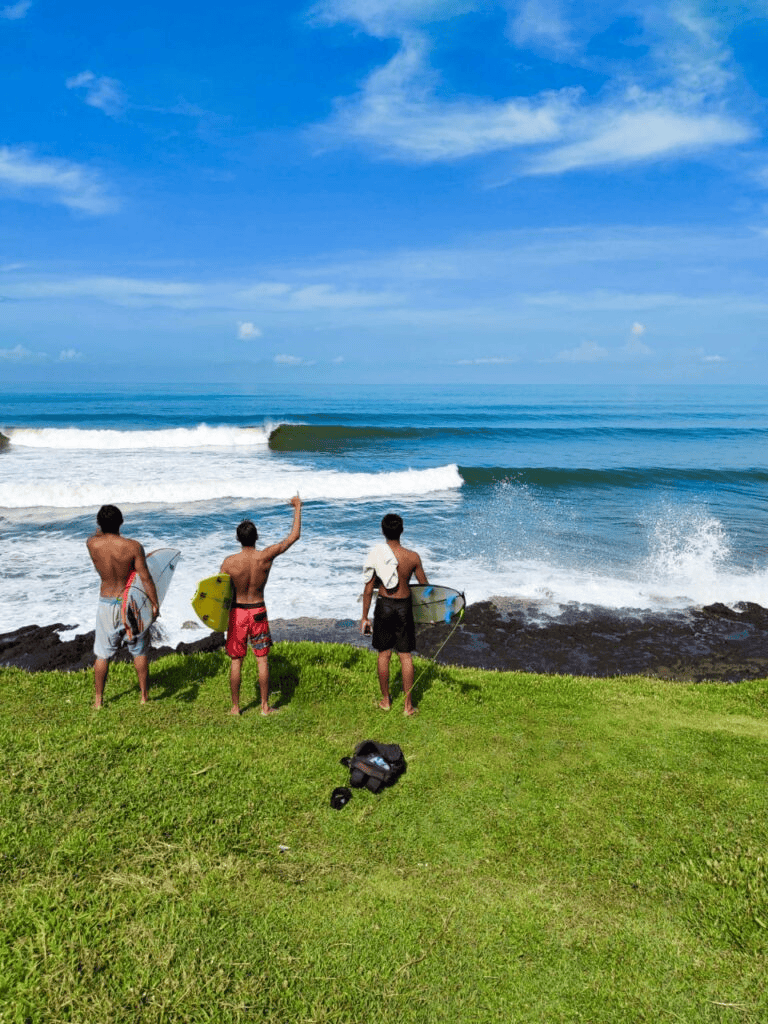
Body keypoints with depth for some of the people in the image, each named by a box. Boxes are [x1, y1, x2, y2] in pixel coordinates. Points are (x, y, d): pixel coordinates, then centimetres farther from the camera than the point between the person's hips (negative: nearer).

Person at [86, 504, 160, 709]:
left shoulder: (92, 545, -11)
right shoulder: (133, 546, -17)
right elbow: (145, 578, -15)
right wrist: (154, 604, -10)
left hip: (107, 604, 2)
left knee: (102, 654, 14)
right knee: (139, 652, 14)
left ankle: (98, 700, 21)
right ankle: (144, 697, 22)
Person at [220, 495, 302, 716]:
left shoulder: (229, 562, -14)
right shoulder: (266, 557, -13)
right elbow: (294, 536, -5)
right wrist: (297, 508, 4)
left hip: (237, 612, 0)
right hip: (258, 611, 0)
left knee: (236, 661, 10)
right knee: (262, 660, 10)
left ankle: (235, 707, 19)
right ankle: (265, 706, 16)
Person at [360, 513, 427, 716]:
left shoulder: (376, 556, -11)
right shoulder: (413, 557, -9)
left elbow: (368, 589, -7)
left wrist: (365, 617, 3)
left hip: (384, 606, 0)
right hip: (404, 607, 0)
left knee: (384, 654, 13)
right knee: (405, 655, 8)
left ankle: (386, 700, 25)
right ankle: (408, 704, 14)